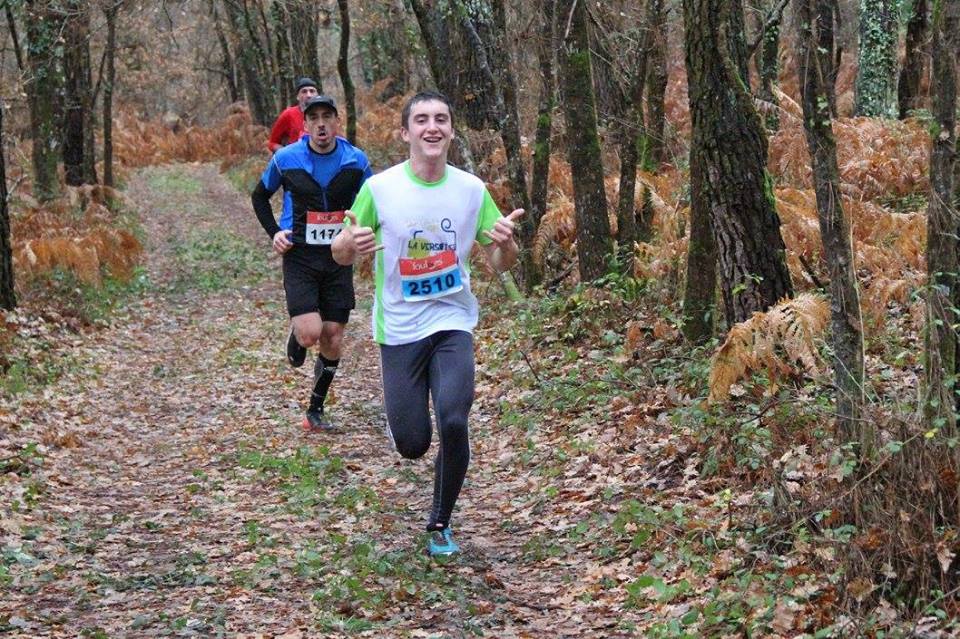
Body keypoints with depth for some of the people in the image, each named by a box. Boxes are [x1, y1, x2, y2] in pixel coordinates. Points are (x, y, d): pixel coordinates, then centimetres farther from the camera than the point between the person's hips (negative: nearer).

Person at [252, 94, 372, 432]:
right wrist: (274, 233, -1)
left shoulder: (355, 160, -2)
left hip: (339, 258, 2)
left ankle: (316, 409, 19)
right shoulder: (286, 159, -5)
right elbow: (259, 196, 11)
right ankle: (295, 336, 21)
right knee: (310, 332, -17)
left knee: (333, 338, 3)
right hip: (300, 256, -2)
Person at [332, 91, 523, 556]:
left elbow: (500, 264, 5)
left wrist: (506, 243, -19)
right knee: (411, 445, 0)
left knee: (453, 422, -18)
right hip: (399, 329, -1)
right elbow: (341, 256, 0)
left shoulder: (472, 189, -2)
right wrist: (351, 244, -25)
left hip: (453, 324, 1)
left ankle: (441, 524, 5)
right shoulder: (378, 189, -7)